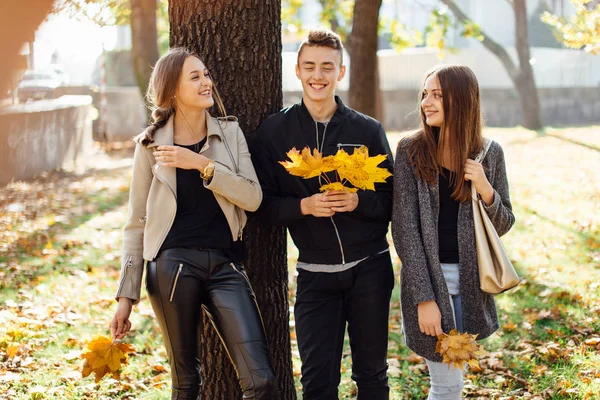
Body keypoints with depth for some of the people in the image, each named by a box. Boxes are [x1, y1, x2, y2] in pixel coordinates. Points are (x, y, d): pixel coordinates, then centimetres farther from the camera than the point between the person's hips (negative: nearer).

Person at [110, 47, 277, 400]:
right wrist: (126, 295, 5)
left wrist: (203, 165, -13)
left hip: (225, 265, 2)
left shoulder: (230, 132, 9)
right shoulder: (151, 144, 5)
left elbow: (253, 198, -2)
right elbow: (137, 223, 8)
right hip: (173, 264, -1)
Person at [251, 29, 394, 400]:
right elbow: (265, 204, -1)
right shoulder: (274, 131, 0)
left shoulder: (368, 130, 1)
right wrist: (303, 206, -19)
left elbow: (391, 201, 2)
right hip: (315, 272, 0)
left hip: (369, 268, 1)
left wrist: (358, 201, -18)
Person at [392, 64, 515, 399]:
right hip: (427, 275, -3)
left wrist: (486, 191, -15)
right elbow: (405, 227, -10)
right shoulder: (412, 150, -6)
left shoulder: (489, 154, 1)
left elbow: (503, 225, 7)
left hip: (472, 281, 3)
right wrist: (424, 298, -16)